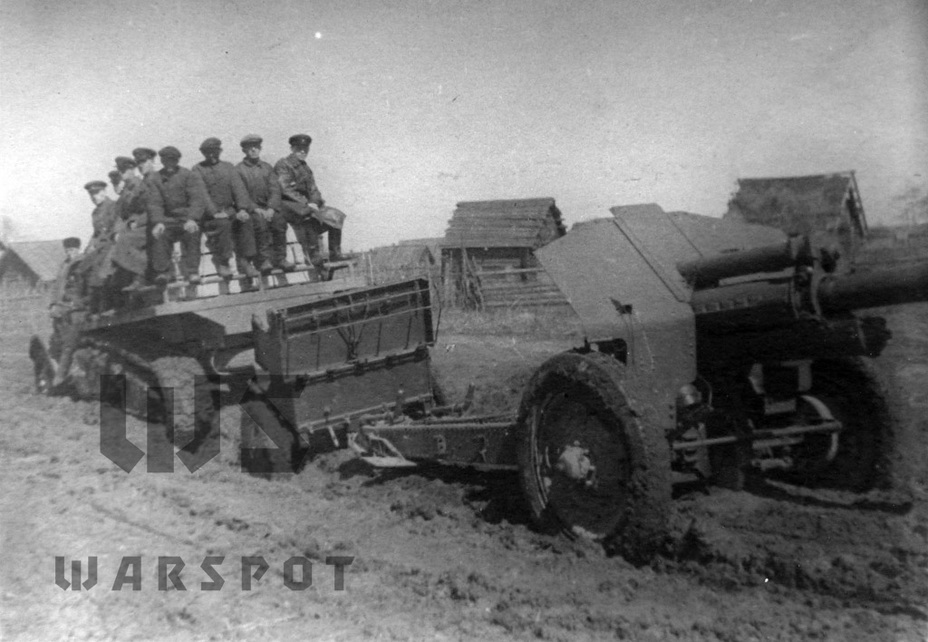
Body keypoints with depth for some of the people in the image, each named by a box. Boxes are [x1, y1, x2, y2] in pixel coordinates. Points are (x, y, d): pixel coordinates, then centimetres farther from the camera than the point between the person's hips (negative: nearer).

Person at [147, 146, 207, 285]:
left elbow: (198, 198, -11)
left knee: (192, 233, -31)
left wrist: (192, 219, -28)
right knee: (158, 234, -25)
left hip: (188, 218, -2)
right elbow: (154, 202, -1)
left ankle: (192, 271, -26)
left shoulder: (189, 175, 0)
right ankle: (162, 272, -19)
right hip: (167, 219, 2)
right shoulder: (155, 178, 8)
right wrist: (157, 222, -20)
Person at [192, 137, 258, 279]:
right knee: (223, 223, -33)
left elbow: (239, 188, 2)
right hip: (209, 213, -3)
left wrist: (243, 209, -15)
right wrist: (215, 213, -23)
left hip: (229, 209, 3)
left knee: (245, 221, -25)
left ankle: (244, 262, -17)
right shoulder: (198, 169, 6)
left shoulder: (228, 167, 16)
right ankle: (222, 263, -20)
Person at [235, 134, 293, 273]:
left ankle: (280, 258, -20)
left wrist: (271, 209, -12)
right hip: (249, 209, -3)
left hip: (268, 207, 3)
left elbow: (275, 190, 5)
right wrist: (255, 209, -18)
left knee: (279, 219, -28)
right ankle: (264, 259, -29)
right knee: (260, 221, -34)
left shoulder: (267, 167, 16)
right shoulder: (238, 170, 5)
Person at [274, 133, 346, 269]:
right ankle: (312, 254, -34)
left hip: (305, 205, 8)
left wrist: (315, 202, -8)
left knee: (335, 216, -6)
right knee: (310, 215, -37)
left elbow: (313, 190, 15)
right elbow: (285, 189, -15)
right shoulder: (283, 165, -3)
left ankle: (335, 253, -5)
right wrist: (306, 203, -20)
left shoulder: (306, 168, 21)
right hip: (288, 205, -8)